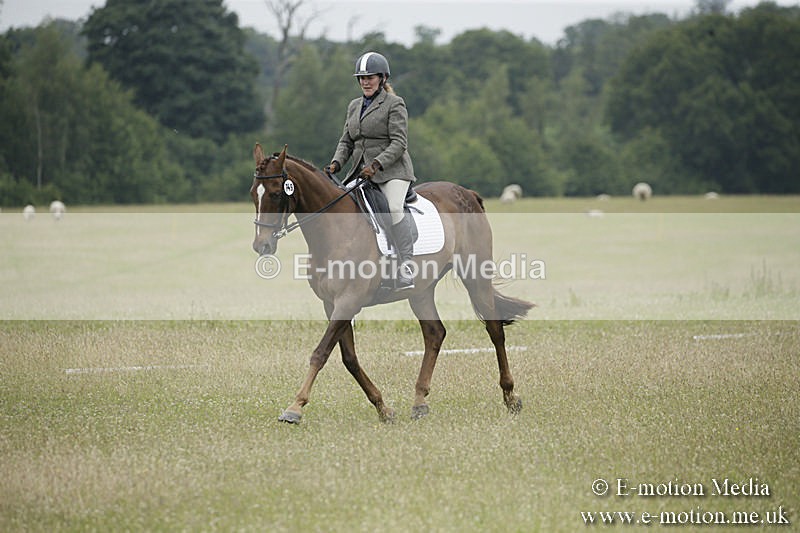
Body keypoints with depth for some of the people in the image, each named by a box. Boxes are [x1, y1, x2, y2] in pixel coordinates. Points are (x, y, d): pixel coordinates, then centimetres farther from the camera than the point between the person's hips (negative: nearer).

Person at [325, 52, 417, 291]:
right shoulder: (354, 106, 17)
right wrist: (336, 163, -2)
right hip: (361, 172, 7)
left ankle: (405, 268, -34)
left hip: (392, 171, -7)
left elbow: (399, 143, -12)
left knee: (394, 208, -30)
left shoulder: (394, 104, -4)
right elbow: (346, 141, 17)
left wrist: (377, 164, -24)